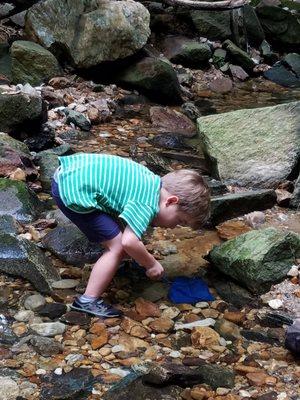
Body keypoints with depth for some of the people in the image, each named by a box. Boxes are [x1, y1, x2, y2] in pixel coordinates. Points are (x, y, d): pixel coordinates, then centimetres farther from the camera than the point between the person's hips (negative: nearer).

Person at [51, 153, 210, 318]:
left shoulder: (153, 181, 10)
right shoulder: (147, 205, -17)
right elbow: (129, 242, -28)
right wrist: (151, 264, -9)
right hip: (73, 191, -10)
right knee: (118, 246, -6)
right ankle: (88, 301, -1)